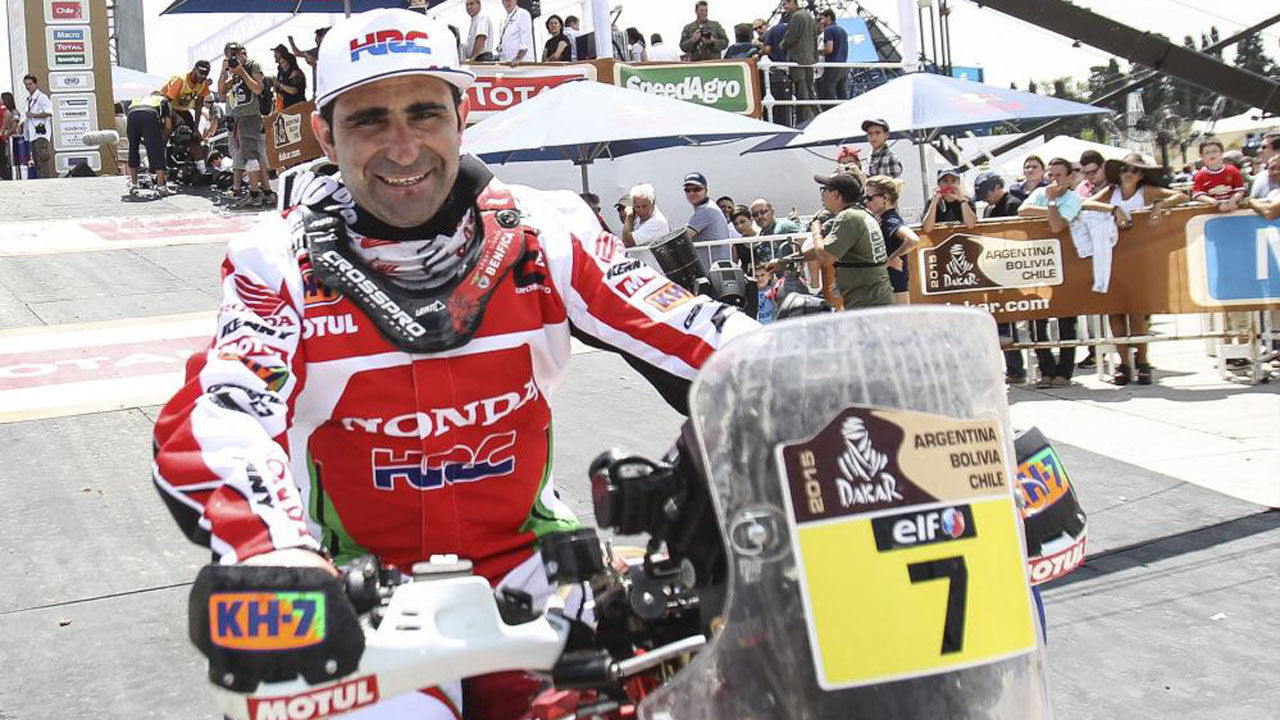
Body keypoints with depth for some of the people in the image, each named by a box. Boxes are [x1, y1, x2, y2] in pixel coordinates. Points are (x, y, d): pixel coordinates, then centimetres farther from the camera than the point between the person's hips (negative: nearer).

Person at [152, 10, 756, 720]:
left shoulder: (540, 233, -3)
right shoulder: (284, 260, -9)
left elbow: (703, 342, -8)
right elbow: (210, 419, -25)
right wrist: (277, 550, -45)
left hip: (525, 560, 2)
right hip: (364, 582, -2)